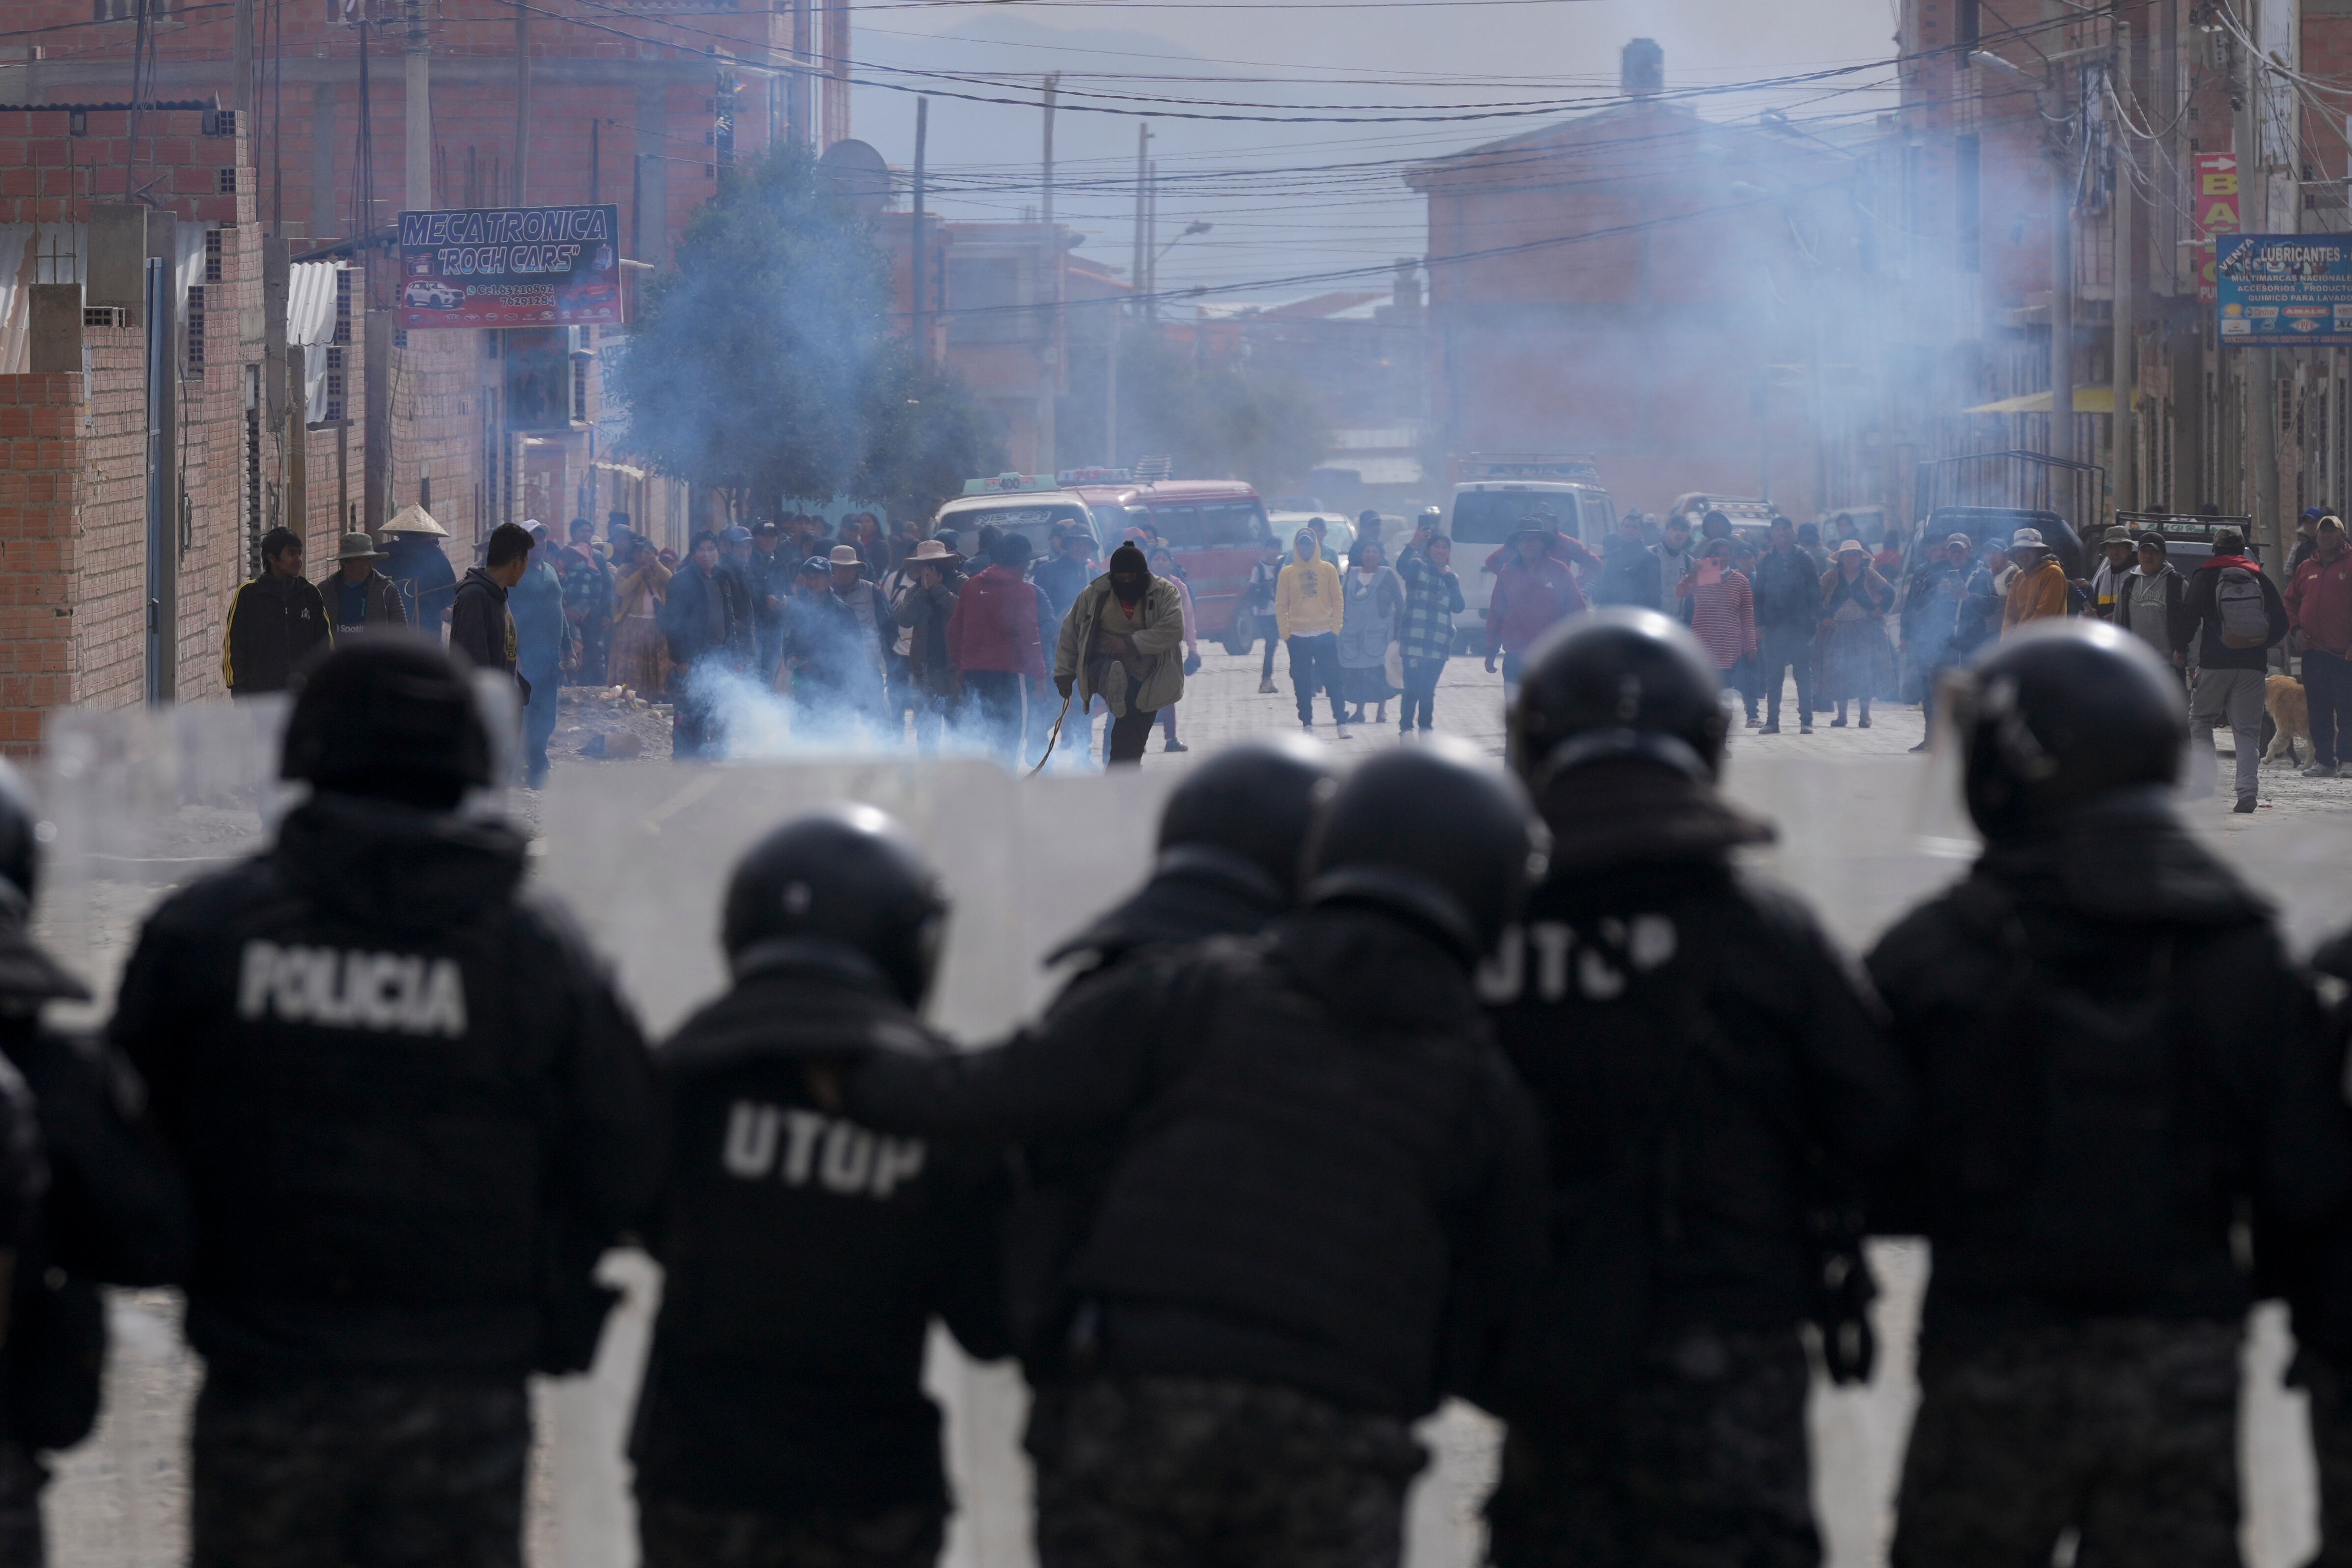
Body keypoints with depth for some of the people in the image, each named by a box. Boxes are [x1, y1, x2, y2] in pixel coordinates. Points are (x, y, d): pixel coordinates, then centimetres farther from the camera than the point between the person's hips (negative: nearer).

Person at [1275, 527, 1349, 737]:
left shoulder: (1328, 570, 4)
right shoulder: (1288, 573, 5)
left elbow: (1337, 601, 5)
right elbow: (1281, 605, 5)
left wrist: (1335, 629, -3)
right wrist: (1285, 633, -3)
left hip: (1325, 635, -1)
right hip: (1298, 638, 1)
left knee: (1333, 681, -3)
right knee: (1302, 685, 4)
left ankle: (1341, 723, -2)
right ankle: (1307, 725, 11)